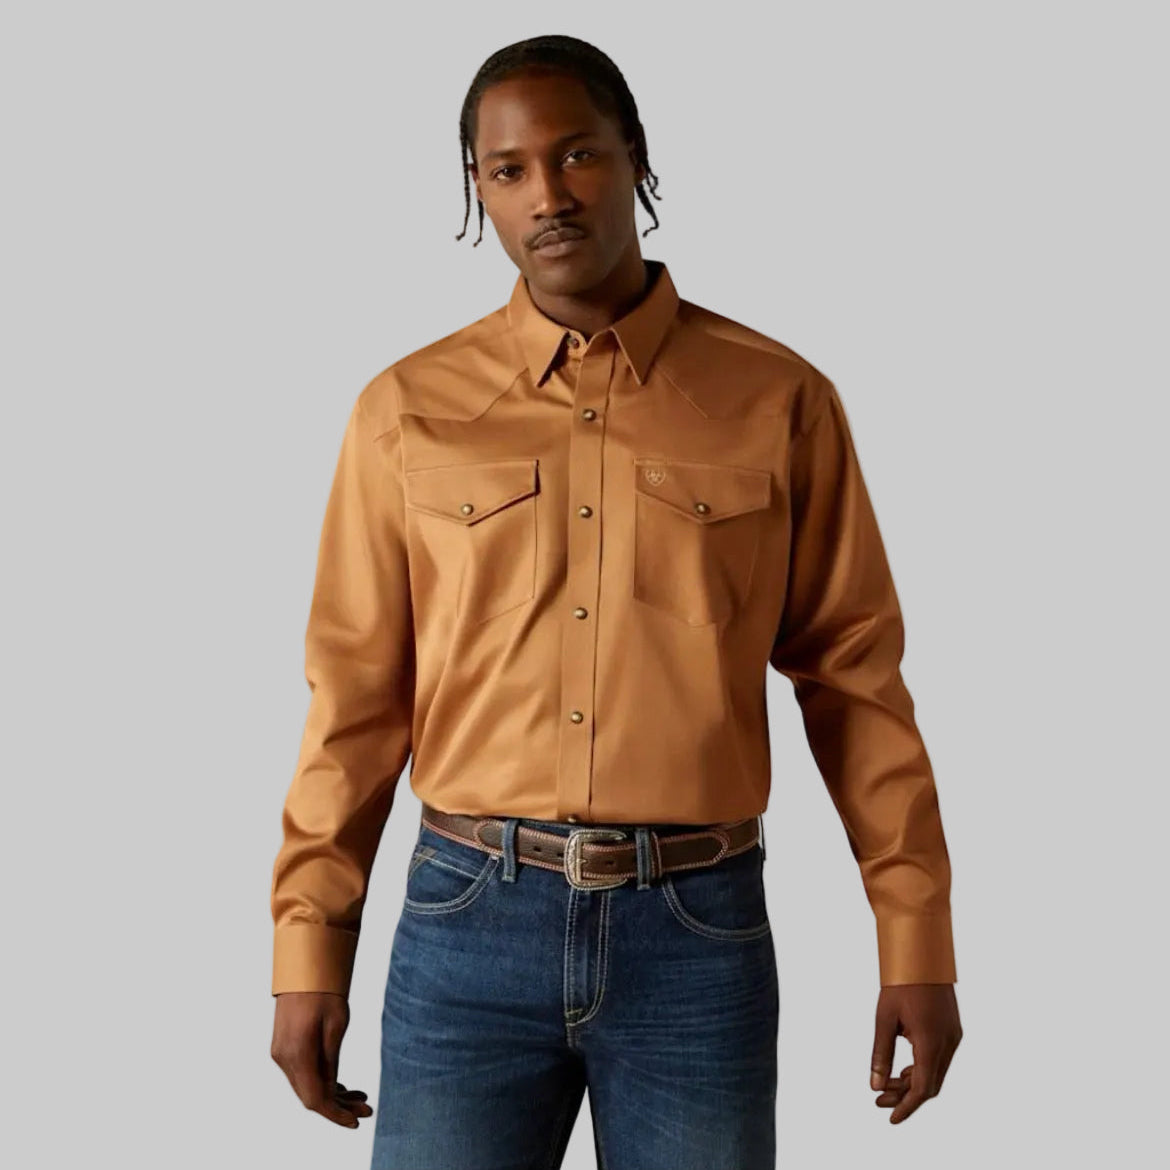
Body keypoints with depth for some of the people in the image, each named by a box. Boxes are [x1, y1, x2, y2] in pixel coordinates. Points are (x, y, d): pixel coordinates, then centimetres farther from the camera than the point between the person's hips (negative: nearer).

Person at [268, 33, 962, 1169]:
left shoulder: (779, 402, 1)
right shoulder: (409, 410, 2)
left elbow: (853, 669, 4)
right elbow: (355, 693, 5)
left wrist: (917, 941, 2)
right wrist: (308, 950, 3)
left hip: (699, 930, 0)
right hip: (469, 916, 1)